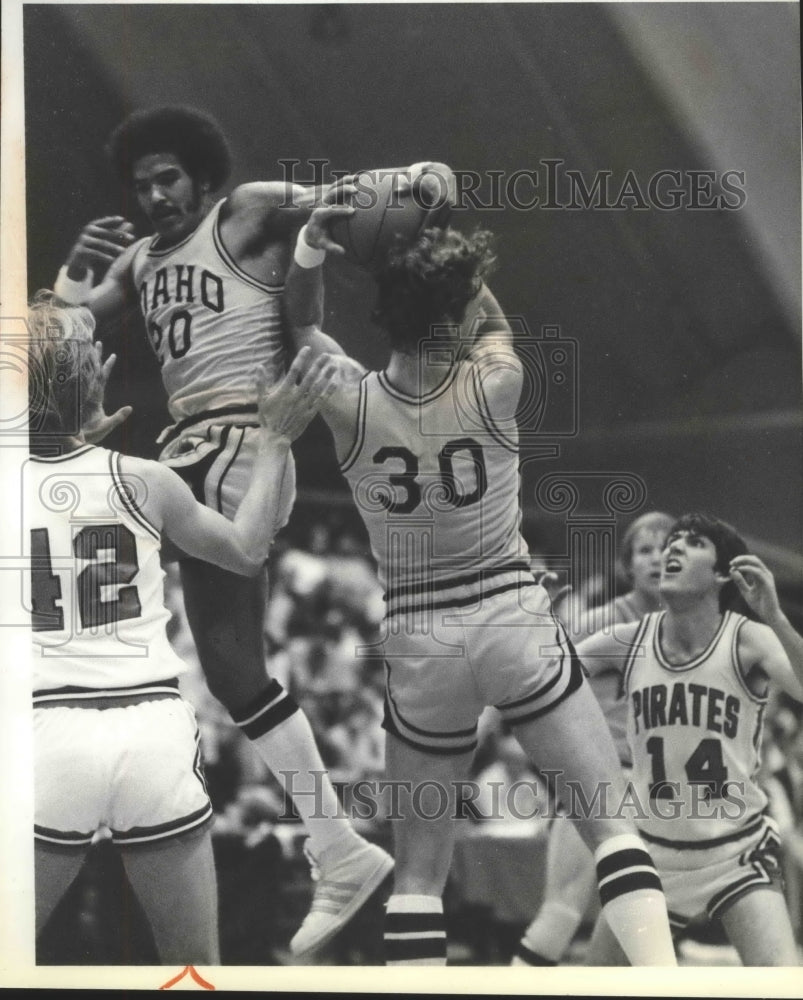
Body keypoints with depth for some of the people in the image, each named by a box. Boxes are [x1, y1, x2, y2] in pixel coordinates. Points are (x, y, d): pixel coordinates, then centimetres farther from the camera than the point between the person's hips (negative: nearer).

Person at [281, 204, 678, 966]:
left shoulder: (347, 404, -10)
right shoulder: (495, 386, -13)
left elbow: (301, 327, 11)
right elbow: (495, 326, 11)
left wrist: (308, 251, -6)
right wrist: (432, 231, 9)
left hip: (418, 644, 2)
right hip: (513, 621, -2)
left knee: (418, 871, 8)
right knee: (611, 825, 4)